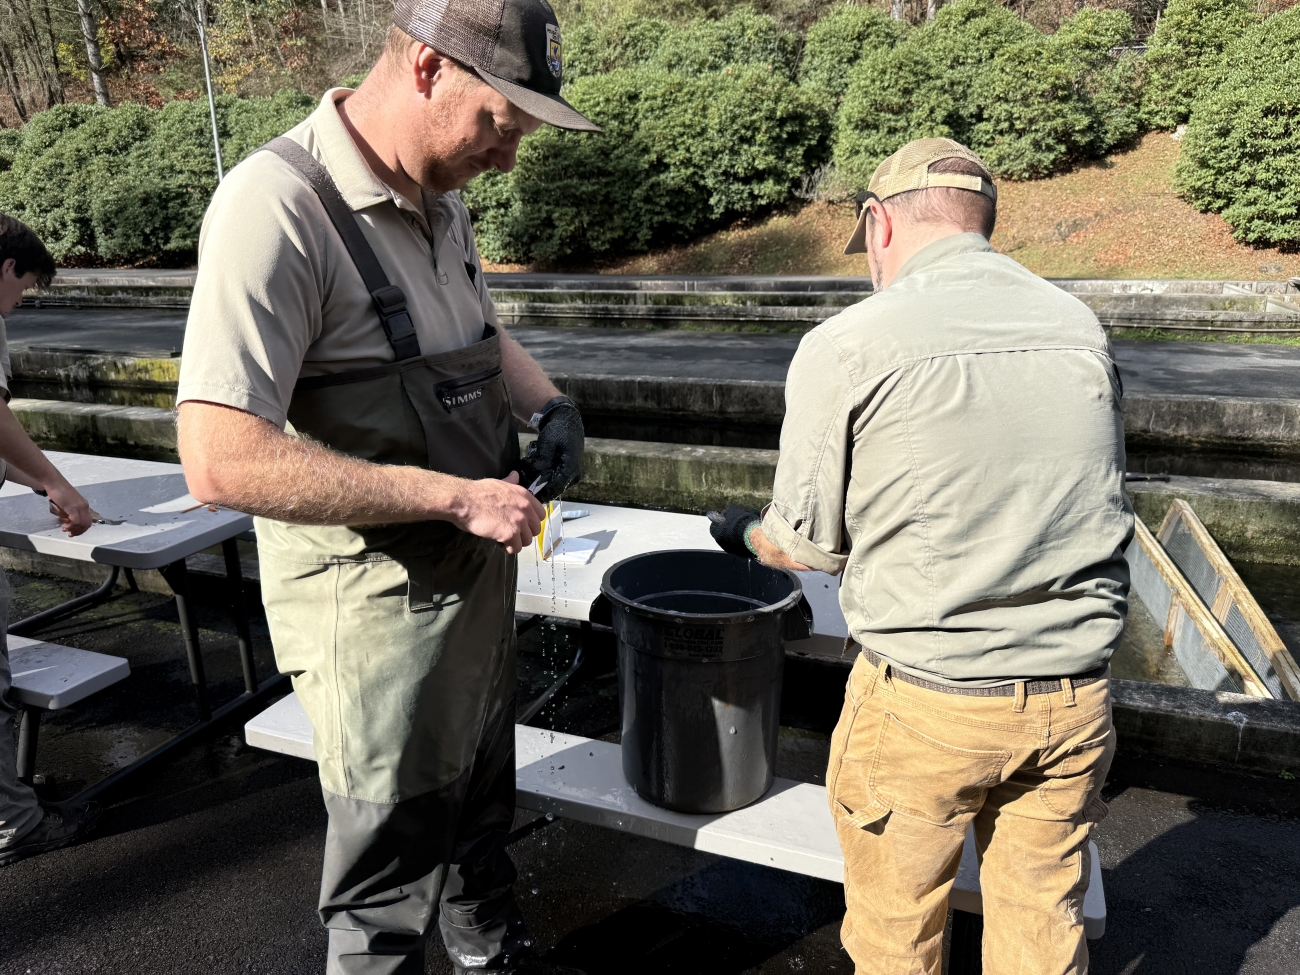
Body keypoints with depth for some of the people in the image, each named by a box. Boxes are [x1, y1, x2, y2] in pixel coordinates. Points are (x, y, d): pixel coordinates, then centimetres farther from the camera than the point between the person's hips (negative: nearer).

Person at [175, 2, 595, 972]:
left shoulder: (440, 200, 3)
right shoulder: (280, 203, -24)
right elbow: (223, 460, -31)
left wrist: (549, 402, 0)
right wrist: (459, 497, -28)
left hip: (474, 573, 9)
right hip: (377, 609, -8)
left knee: (480, 806, 29)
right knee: (391, 859, 14)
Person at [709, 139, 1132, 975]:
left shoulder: (845, 347, -12)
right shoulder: (1081, 327, 2)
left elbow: (807, 543, -5)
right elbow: (1089, 503, 12)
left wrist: (742, 531, 17)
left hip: (925, 700, -4)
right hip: (1075, 696, 5)